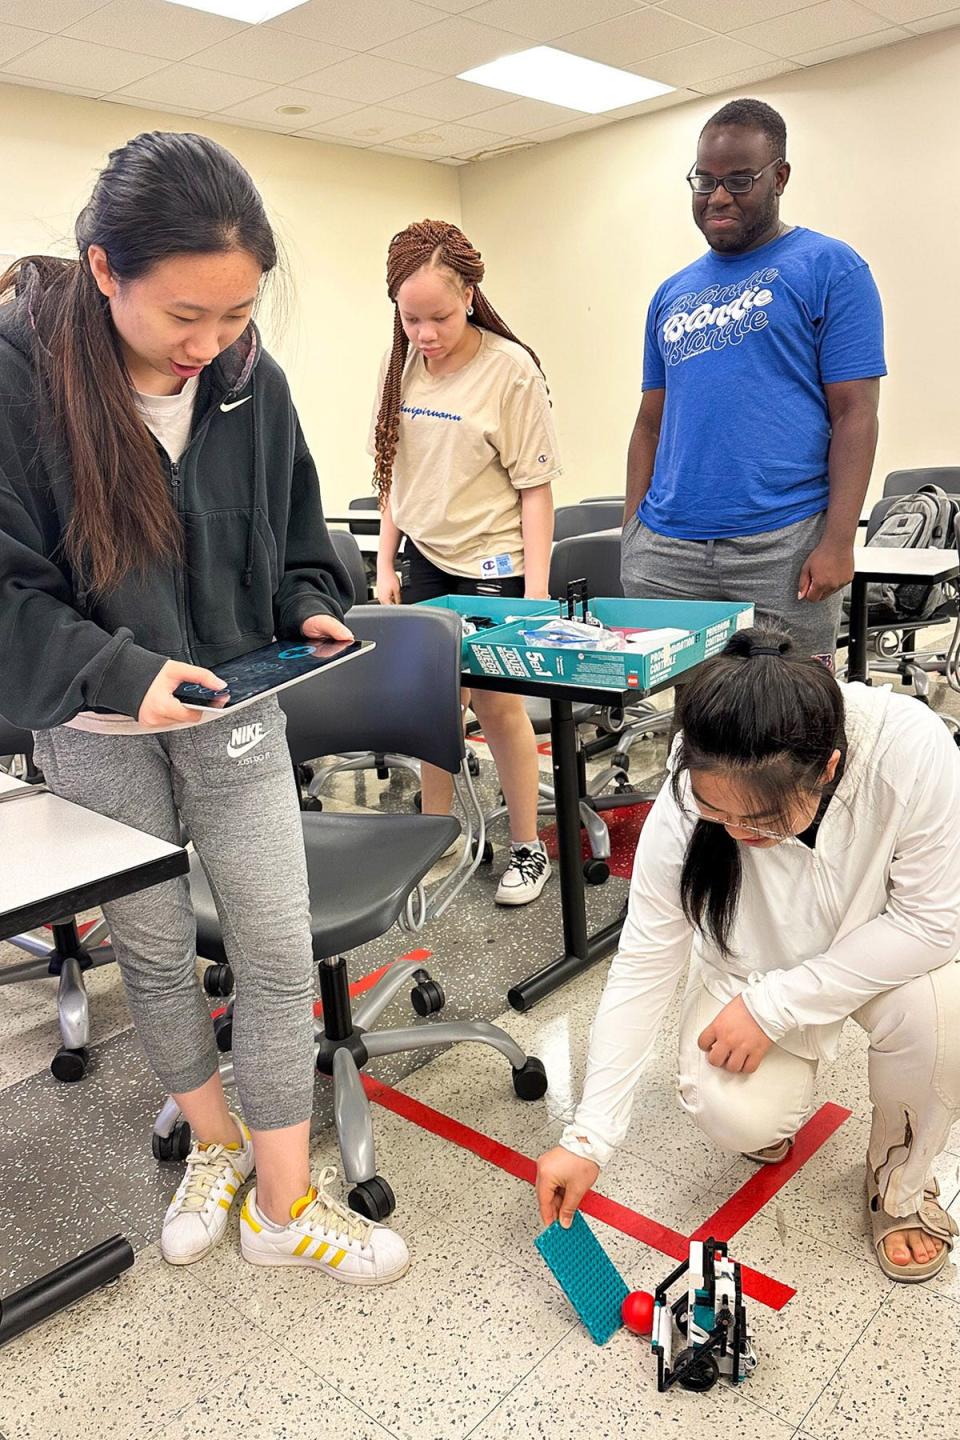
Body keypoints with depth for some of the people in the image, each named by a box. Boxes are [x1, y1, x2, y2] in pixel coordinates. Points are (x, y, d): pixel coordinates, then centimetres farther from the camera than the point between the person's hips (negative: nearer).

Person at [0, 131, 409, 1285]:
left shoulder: (252, 382, -6)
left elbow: (295, 537, 8)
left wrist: (311, 611, -10)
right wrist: (120, 673, -26)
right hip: (94, 729, -1)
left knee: (276, 946, 1)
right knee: (154, 949, 13)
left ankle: (285, 1201, 19)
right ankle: (216, 1143, 39)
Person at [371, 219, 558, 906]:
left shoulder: (511, 369, -12)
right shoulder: (399, 365, 4)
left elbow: (535, 486, -12)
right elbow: (396, 473, 10)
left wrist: (536, 589, -14)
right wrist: (387, 563, 8)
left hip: (492, 562, -5)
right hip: (424, 560, 5)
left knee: (498, 702, 1)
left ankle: (528, 848, 19)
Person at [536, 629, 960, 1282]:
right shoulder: (685, 806, -30)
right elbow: (643, 970, -21)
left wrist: (774, 1005, -27)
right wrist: (588, 1140, -19)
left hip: (886, 955, 0)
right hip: (754, 971, 0)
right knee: (737, 1119, -23)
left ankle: (901, 1182, 0)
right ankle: (778, 1097, 17)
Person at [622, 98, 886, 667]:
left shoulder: (830, 268, 3)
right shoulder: (673, 294, 18)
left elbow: (855, 414, -4)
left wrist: (838, 539, -14)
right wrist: (632, 529, 8)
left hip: (783, 548, -4)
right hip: (663, 551, 5)